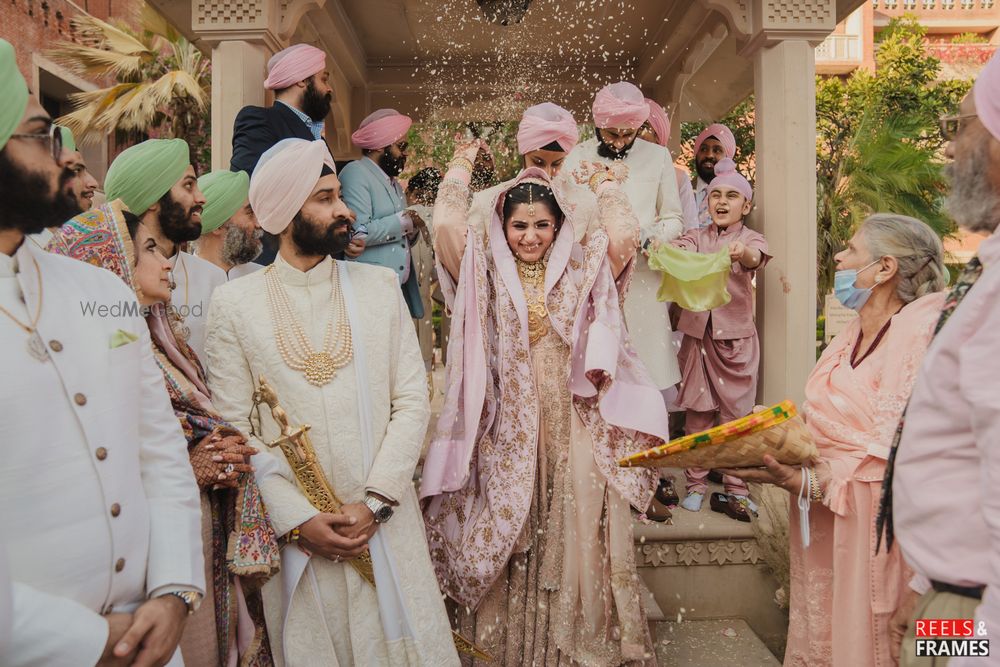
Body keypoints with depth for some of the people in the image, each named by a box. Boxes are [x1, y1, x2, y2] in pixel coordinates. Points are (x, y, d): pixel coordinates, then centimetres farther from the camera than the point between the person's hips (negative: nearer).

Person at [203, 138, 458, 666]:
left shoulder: (380, 285, 2)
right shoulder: (234, 302, -2)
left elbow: (412, 401, -2)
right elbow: (234, 428, -4)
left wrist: (375, 501, -10)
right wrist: (298, 518, -10)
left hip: (386, 520, 1)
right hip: (294, 530, -1)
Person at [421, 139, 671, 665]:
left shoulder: (579, 269, 7)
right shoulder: (486, 270, 5)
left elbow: (625, 235, -8)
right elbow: (447, 225, -10)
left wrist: (600, 181, 5)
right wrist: (462, 165, 3)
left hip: (571, 422, 1)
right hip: (507, 424, 0)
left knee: (576, 531, 5)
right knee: (505, 532, 6)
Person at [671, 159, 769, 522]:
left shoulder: (751, 239, 2)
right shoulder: (697, 236, 8)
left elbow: (756, 258, -22)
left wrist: (743, 254, -47)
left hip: (736, 335, -1)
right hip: (697, 332, 1)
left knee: (736, 414, 3)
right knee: (697, 412, 7)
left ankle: (735, 489, 13)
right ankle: (696, 484, 18)